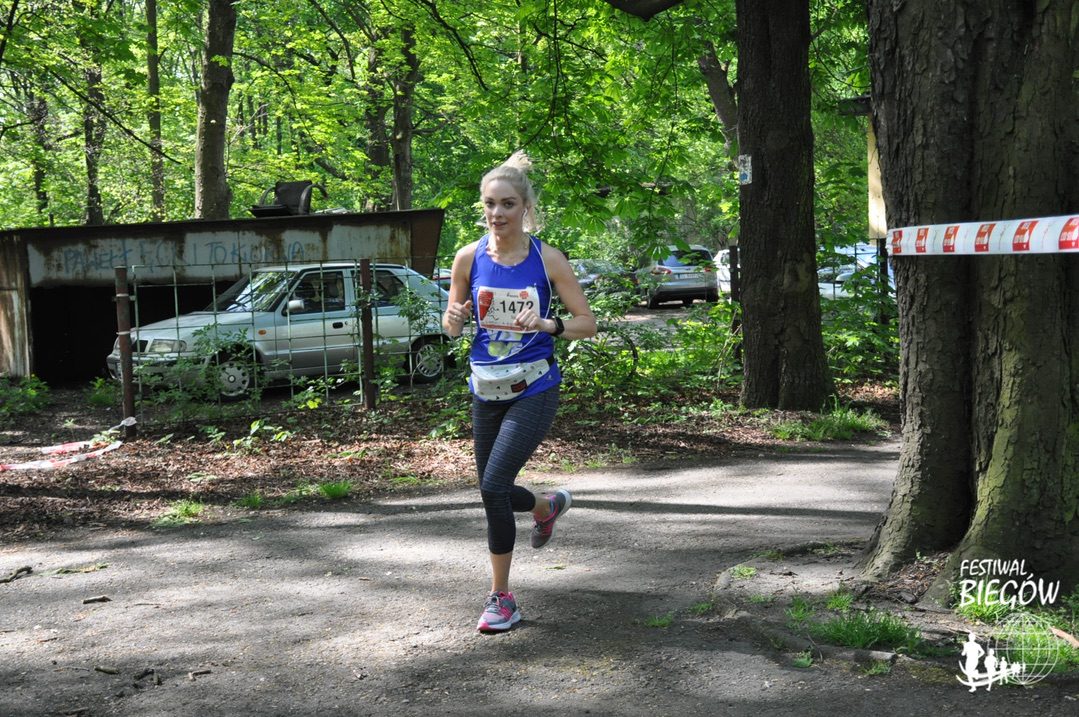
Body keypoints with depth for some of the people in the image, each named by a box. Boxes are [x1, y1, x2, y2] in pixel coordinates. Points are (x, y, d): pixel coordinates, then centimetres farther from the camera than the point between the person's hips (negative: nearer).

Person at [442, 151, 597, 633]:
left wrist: (548, 325, -23)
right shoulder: (469, 258, -1)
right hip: (486, 390, 4)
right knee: (494, 491, 13)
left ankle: (501, 597, 1)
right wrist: (454, 317, -16)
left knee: (494, 487, -16)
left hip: (534, 390, -4)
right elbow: (451, 328, 8)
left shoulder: (548, 260, -8)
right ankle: (548, 506, 49)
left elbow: (587, 323, -4)